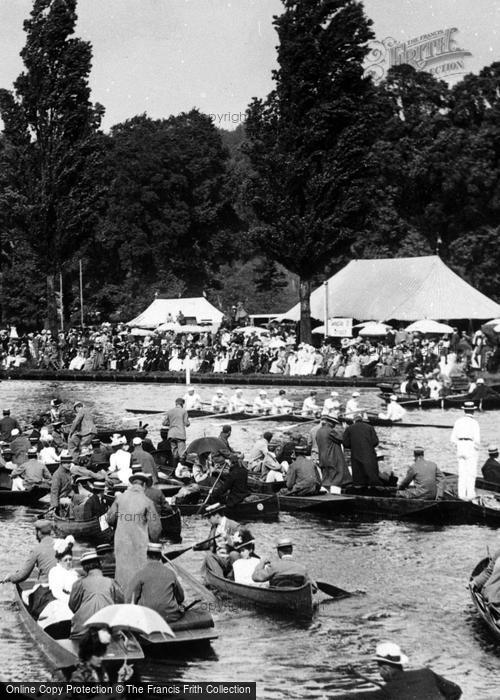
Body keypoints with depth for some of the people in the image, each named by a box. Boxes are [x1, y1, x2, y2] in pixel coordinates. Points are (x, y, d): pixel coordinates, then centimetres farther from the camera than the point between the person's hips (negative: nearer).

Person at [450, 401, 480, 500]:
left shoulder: (458, 421, 5)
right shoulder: (474, 422, -9)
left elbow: (452, 439, 5)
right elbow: (477, 439, -15)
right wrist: (476, 447, 1)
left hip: (460, 448, 5)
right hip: (471, 448, -5)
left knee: (462, 473, 9)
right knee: (471, 473, 0)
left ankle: (461, 495, 7)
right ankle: (470, 495, -4)